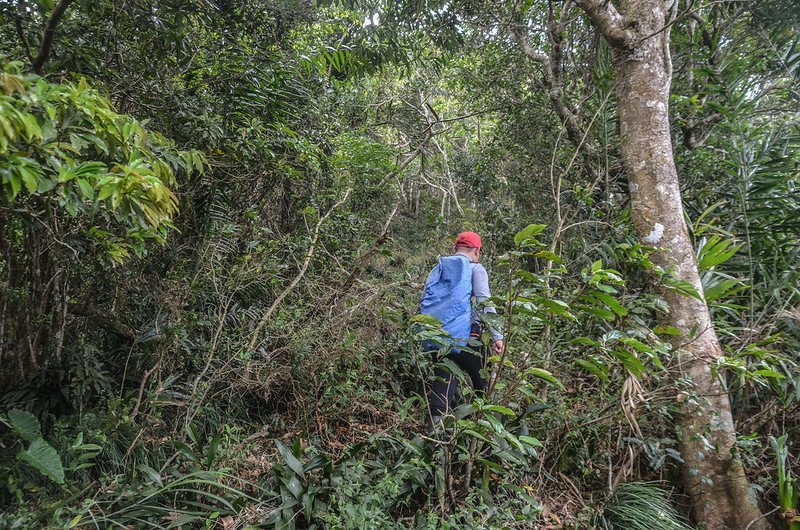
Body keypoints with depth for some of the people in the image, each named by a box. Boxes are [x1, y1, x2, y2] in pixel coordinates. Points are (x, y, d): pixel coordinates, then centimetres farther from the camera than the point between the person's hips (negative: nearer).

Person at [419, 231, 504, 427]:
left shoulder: (437, 270, 20)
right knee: (483, 383, 12)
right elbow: (484, 302, -9)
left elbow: (426, 303, 19)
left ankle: (435, 421, -13)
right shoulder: (475, 269, 4)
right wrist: (496, 335, -13)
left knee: (444, 379, 2)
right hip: (465, 336, -4)